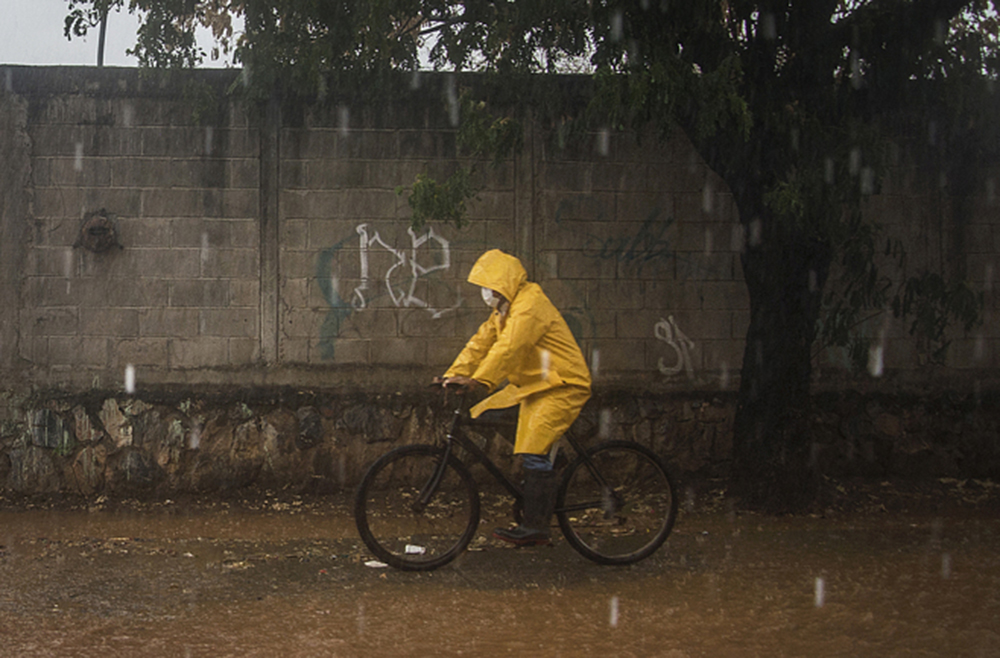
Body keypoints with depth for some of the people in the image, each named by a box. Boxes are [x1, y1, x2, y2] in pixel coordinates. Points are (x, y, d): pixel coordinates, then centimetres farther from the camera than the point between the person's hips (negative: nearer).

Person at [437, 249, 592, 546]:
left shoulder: (530, 305, -19)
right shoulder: (503, 310, 13)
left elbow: (508, 347, -30)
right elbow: (481, 342, 10)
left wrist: (479, 379, -38)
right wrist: (454, 374, -2)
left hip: (562, 386, -10)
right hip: (536, 386, 10)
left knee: (534, 451, -17)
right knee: (531, 454, 8)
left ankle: (535, 527, -16)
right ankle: (534, 524, 13)